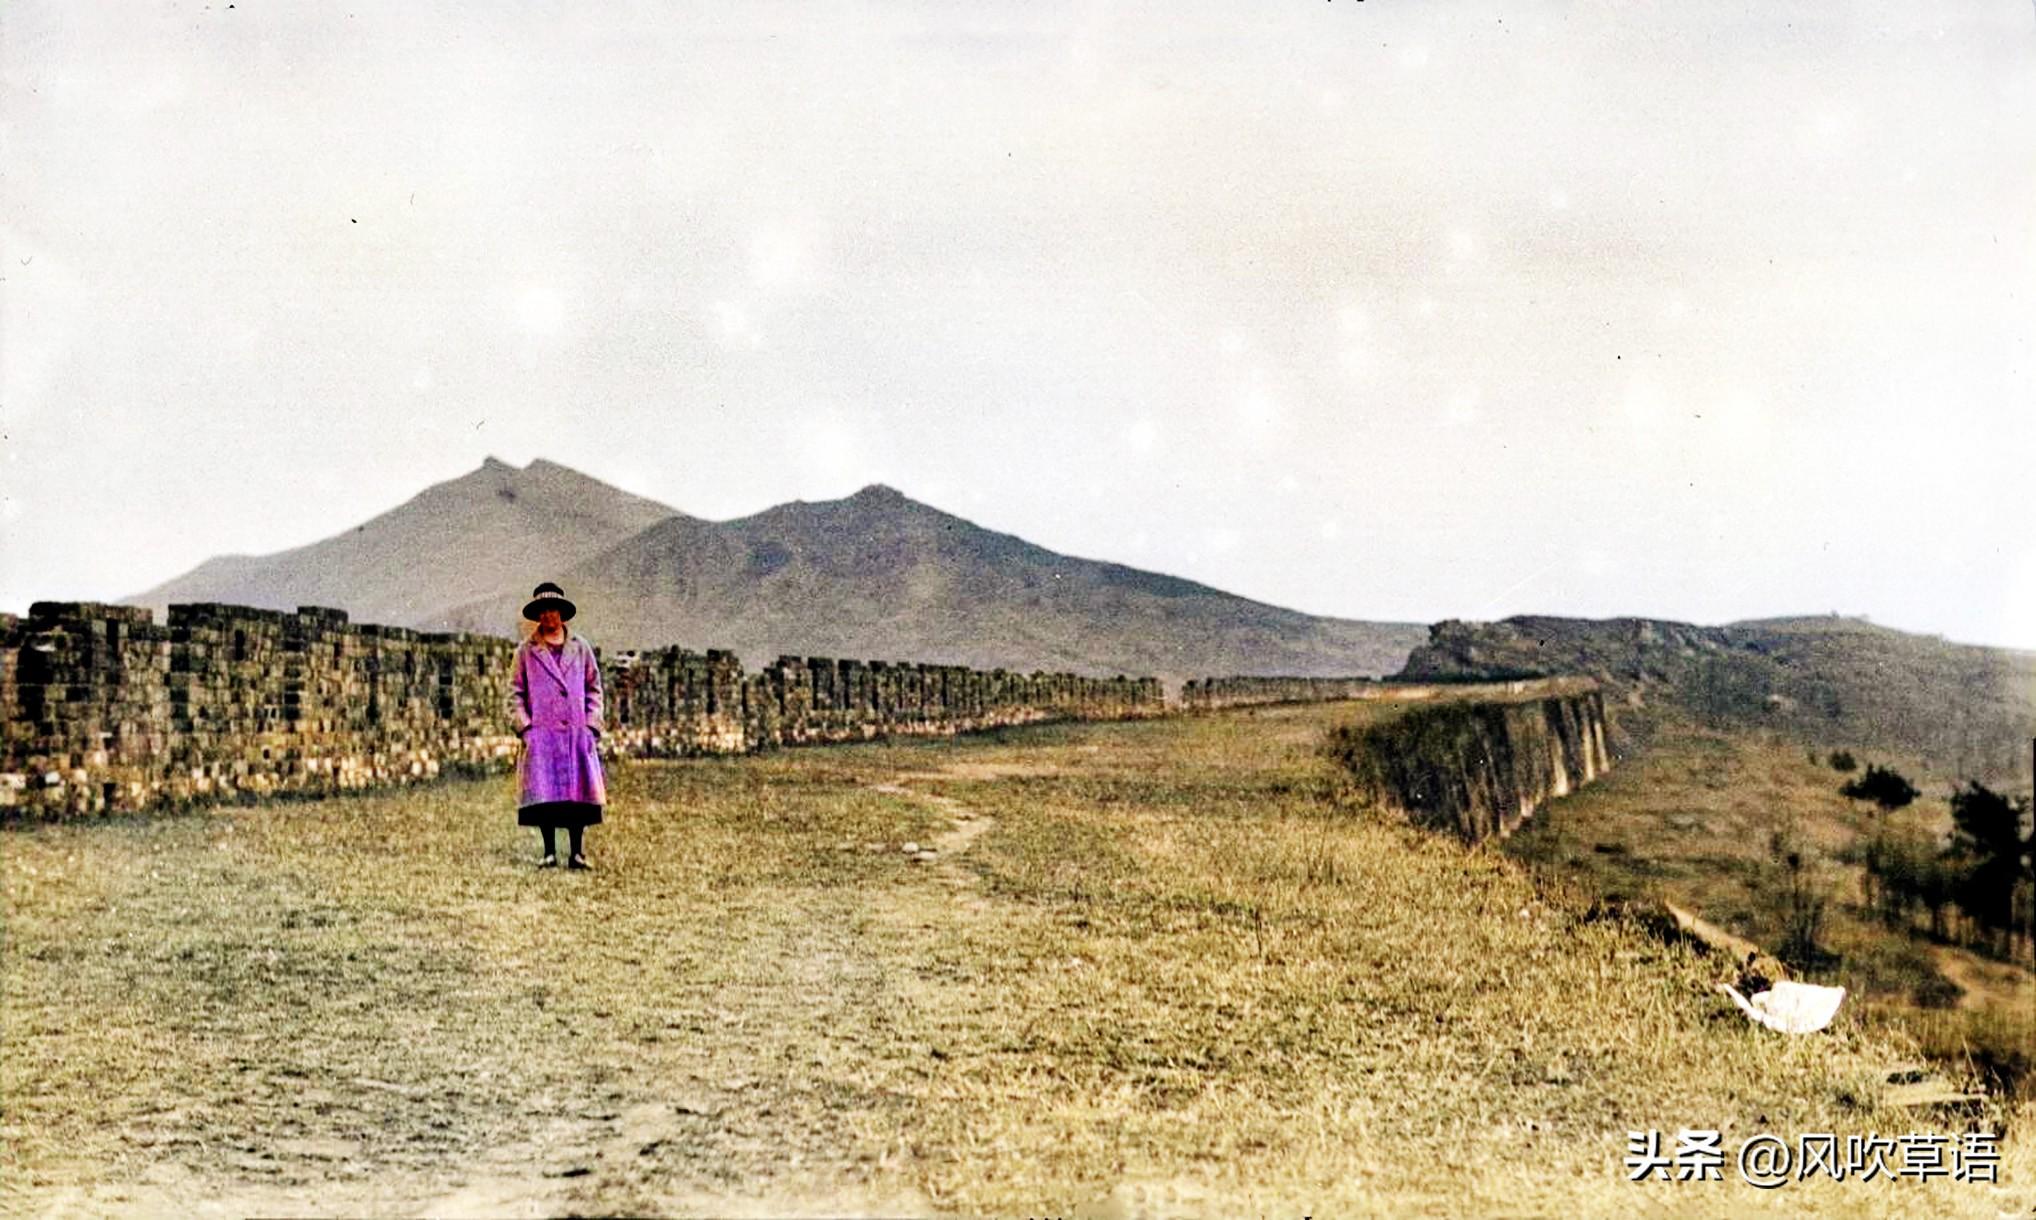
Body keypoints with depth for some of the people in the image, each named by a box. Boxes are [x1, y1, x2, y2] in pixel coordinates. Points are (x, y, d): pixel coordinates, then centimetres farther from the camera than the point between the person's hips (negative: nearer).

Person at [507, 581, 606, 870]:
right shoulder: (526, 651, 9)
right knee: (544, 792, -6)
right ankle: (549, 852, 0)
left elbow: (594, 688, 14)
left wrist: (592, 725, 3)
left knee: (578, 791, -3)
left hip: (577, 732, 1)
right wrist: (523, 726, -5)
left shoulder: (580, 647, 13)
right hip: (540, 732, -1)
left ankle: (577, 853, 0)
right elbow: (515, 693, 7)